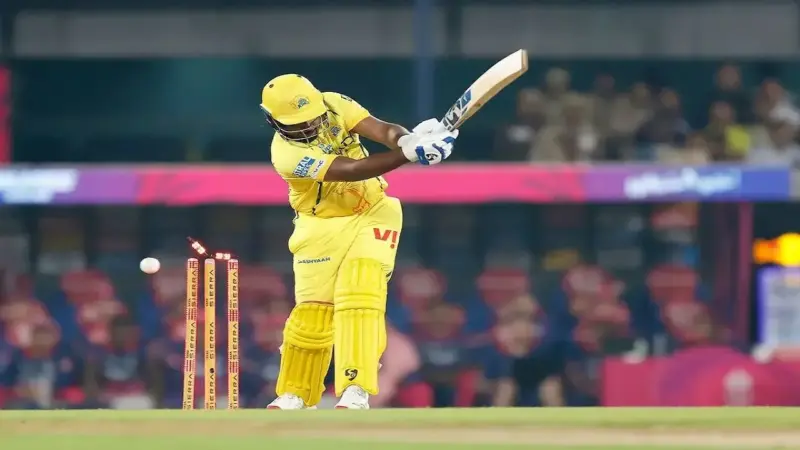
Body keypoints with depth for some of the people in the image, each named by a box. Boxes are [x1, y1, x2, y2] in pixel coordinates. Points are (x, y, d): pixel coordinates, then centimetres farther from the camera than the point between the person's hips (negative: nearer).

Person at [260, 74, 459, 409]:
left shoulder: (334, 105, -12)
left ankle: (355, 391, -22)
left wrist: (407, 139, -48)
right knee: (313, 310, -2)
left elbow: (382, 130, -23)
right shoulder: (287, 153, -26)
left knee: (360, 293, -17)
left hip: (371, 212, 2)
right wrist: (410, 154, -47)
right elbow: (351, 170, -37)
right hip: (322, 225, -2)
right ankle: (295, 395, 20)